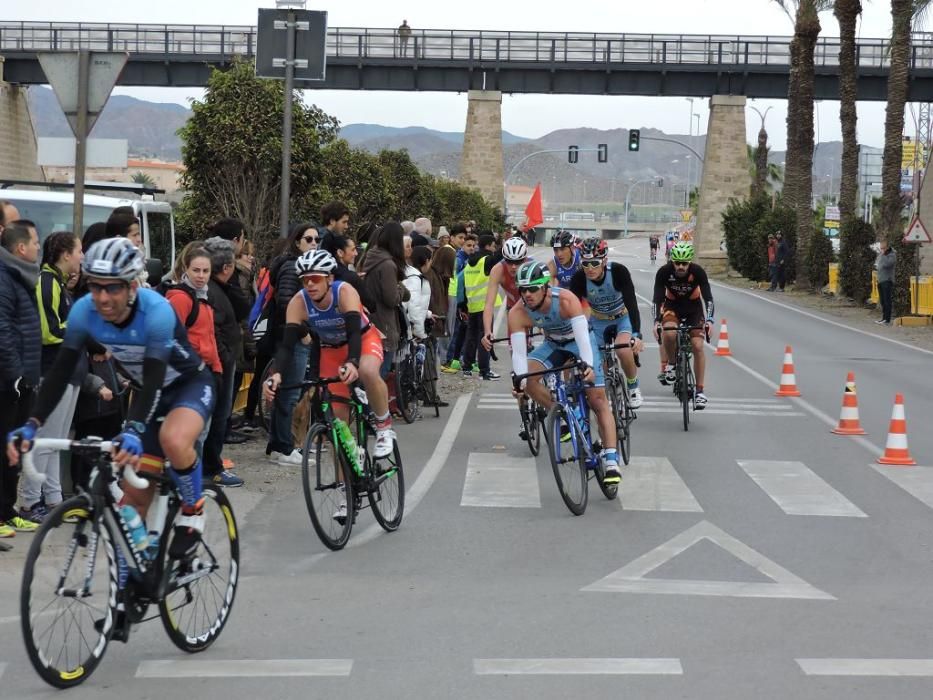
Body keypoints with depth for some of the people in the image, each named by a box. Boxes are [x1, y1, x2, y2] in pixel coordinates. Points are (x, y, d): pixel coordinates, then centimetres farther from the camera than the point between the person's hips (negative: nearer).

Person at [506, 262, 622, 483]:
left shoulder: (566, 300, -35)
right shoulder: (518, 313, -26)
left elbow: (582, 335, -43)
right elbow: (518, 351, -30)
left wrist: (587, 364, -58)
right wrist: (518, 378, -47)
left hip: (579, 342, -3)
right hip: (553, 344, 4)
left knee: (598, 400, -12)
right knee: (528, 379, -23)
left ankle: (611, 460, -13)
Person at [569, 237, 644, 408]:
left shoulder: (618, 271, -31)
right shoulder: (579, 278, -25)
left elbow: (631, 303, -37)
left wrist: (637, 335, -49)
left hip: (624, 317, -3)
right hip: (598, 321, 3)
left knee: (623, 349, -29)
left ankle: (633, 386, -4)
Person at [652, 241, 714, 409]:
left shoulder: (698, 272, -25)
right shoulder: (664, 272, -25)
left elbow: (708, 297, -27)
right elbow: (657, 298, -26)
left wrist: (709, 320, -41)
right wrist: (656, 321, -40)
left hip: (693, 307, 0)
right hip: (672, 305, 0)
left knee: (697, 346, -14)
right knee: (669, 333, -32)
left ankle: (700, 391, -7)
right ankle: (670, 364, -2)